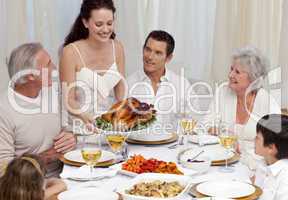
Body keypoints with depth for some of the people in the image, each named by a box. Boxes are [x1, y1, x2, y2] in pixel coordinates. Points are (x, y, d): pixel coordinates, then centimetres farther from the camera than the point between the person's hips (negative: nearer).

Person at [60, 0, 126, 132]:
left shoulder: (117, 48, 2)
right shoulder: (71, 52, -10)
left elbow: (121, 92, 7)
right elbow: (69, 100, -10)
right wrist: (85, 117, -29)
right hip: (79, 126, -3)